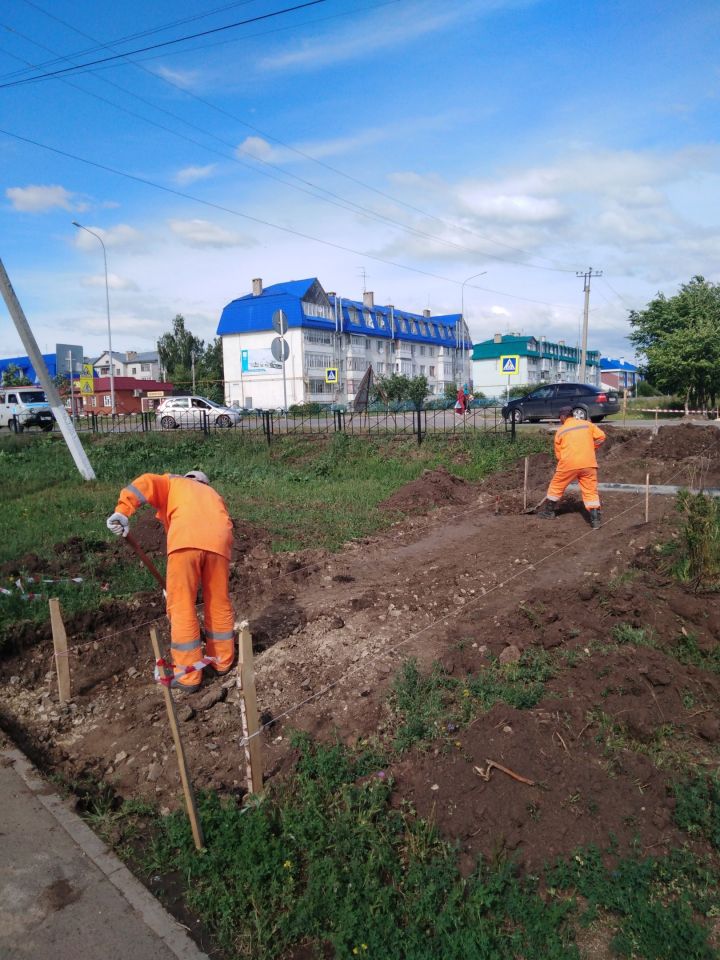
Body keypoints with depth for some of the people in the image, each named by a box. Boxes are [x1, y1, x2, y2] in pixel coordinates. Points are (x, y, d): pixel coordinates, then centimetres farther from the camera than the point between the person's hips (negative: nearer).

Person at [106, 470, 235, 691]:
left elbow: (146, 483, 10)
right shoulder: (214, 496, 40)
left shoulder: (173, 483, 32)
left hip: (186, 540, -3)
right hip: (218, 543, 4)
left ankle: (188, 676, 12)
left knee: (182, 608, 6)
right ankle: (223, 661, 33)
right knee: (219, 604, 19)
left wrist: (122, 511, -3)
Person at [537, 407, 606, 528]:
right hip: (588, 463, 1)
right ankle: (595, 519, -3)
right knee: (591, 491, 5)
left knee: (556, 486, 17)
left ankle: (549, 511, 28)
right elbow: (601, 437, 3)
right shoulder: (587, 424, 11)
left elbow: (558, 455, 10)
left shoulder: (560, 431, 8)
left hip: (569, 464, -1)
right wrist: (590, 449, 14)